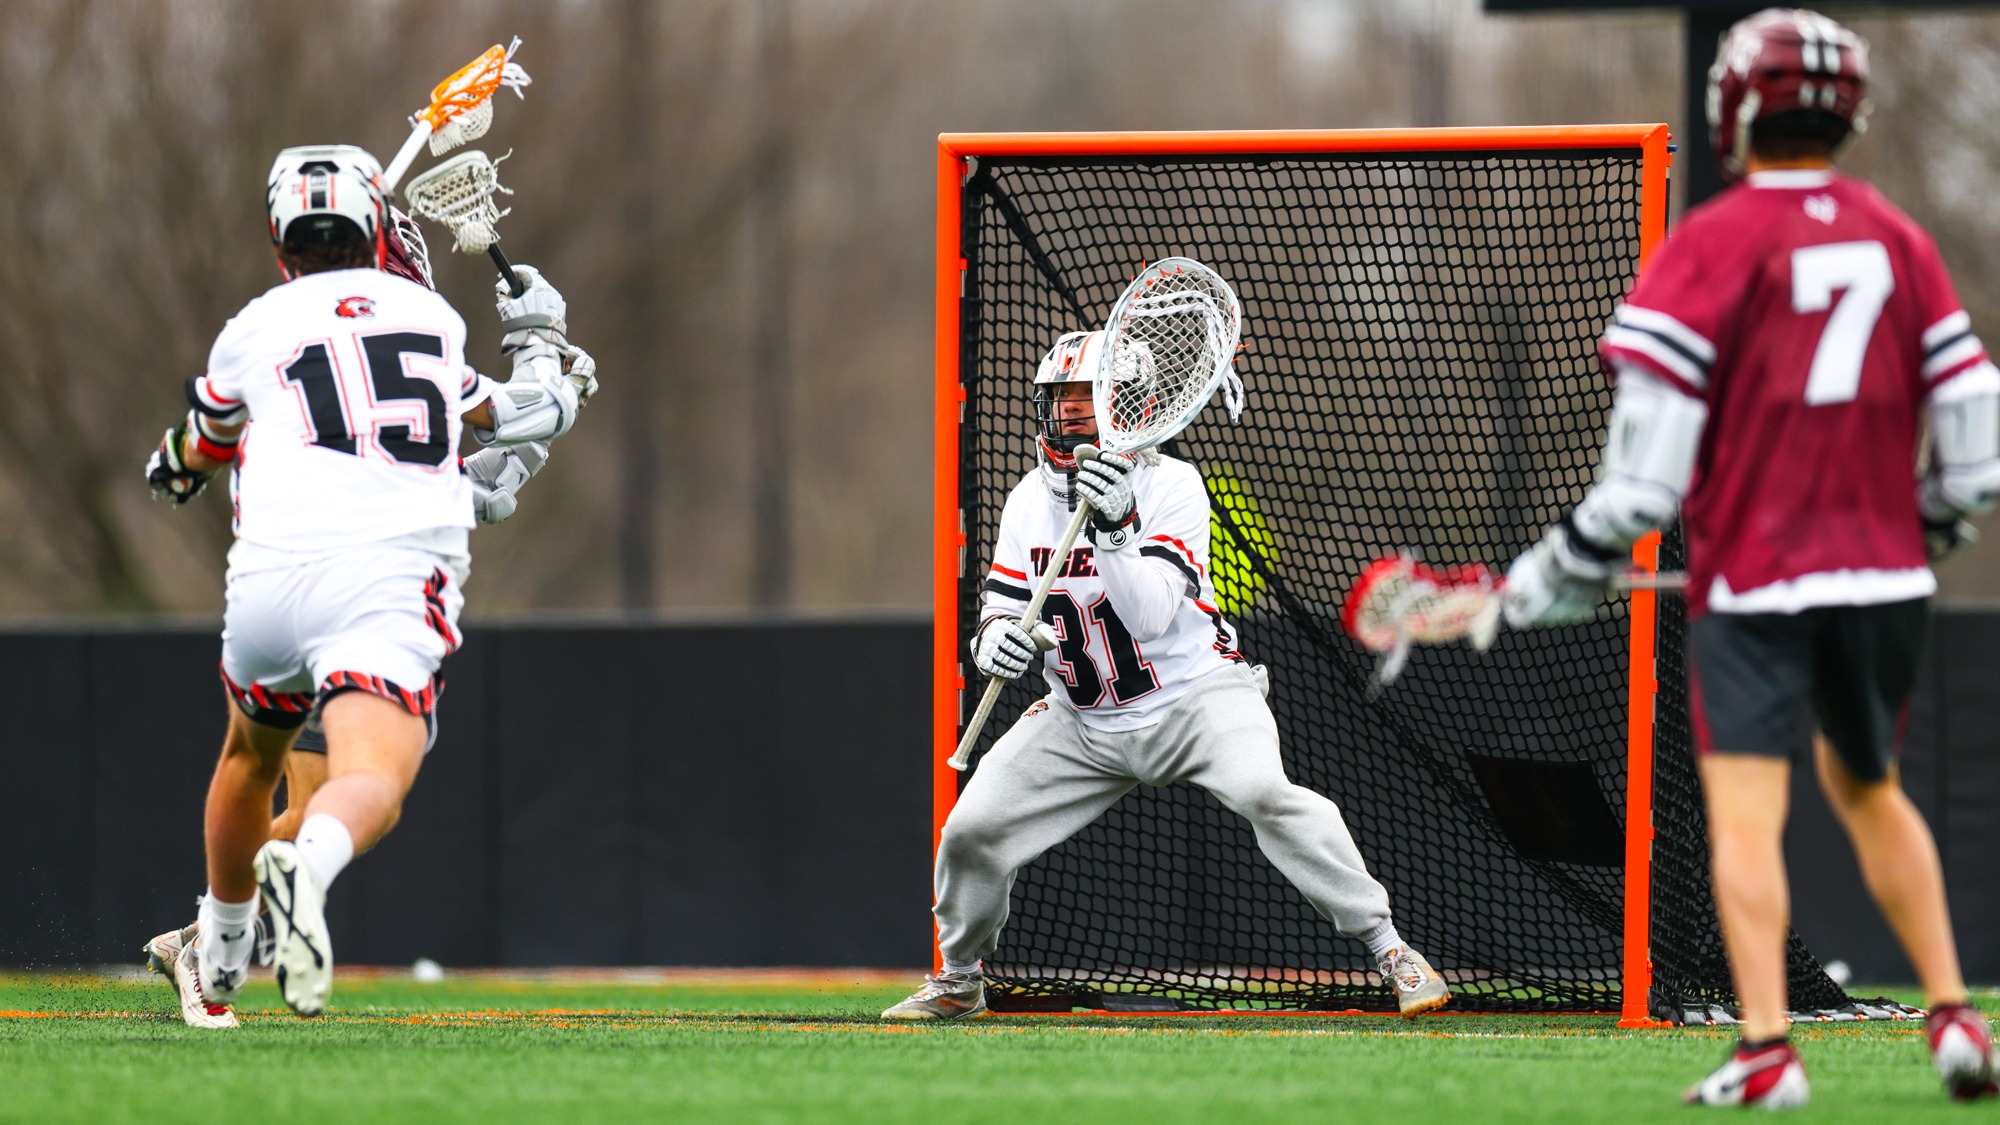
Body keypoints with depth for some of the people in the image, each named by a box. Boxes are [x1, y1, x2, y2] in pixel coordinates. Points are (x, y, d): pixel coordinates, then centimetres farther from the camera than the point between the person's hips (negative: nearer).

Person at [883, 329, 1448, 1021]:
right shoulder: (1030, 499, 2)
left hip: (1195, 697, -5)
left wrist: (1115, 531, -39)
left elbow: (1150, 615, -24)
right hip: (1083, 723, 5)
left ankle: (1389, 950, -26)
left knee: (1265, 793, -32)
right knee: (970, 830, -5)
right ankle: (959, 981, 23)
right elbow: (1003, 607, 2)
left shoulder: (1169, 485, -14)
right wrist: (995, 637, -22)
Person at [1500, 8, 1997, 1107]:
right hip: (1884, 581, 5)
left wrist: (1567, 570, 0)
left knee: (1745, 813, -6)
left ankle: (1767, 1048, -18)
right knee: (1869, 789, 22)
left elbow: (1647, 452, -12)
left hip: (1753, 579, -5)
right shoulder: (1898, 239, 7)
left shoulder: (1712, 243, -8)